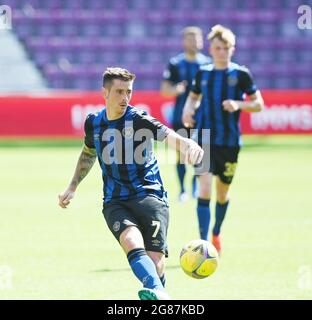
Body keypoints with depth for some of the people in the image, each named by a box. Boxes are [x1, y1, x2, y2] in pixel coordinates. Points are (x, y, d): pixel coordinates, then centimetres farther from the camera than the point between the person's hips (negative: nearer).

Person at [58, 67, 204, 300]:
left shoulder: (138, 119, -7)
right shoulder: (94, 123, 7)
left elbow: (167, 135, -27)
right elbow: (88, 153, 30)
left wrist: (188, 145, -48)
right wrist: (72, 188, 33)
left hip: (149, 196, -2)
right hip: (115, 202, 2)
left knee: (155, 259, -17)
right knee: (133, 242, -30)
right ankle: (158, 294, -52)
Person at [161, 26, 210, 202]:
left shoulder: (207, 64, 3)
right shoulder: (175, 64, 0)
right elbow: (165, 89, 0)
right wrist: (176, 90, -20)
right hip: (181, 116, 0)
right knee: (181, 153, 0)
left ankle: (196, 187, 10)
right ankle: (183, 190, 9)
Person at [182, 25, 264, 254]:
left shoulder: (241, 74, -3)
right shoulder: (203, 73, 4)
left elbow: (258, 104, 1)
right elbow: (194, 96, 22)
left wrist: (238, 104, -18)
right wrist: (188, 109, 0)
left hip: (230, 143, 0)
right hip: (205, 140, 0)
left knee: (223, 193, 14)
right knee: (204, 190, -16)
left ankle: (216, 233, 40)